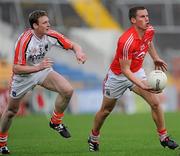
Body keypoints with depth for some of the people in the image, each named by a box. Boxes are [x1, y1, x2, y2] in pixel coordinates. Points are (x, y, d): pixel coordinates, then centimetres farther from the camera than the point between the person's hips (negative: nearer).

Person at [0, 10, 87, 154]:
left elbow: (73, 45, -8)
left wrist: (78, 52, -33)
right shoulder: (24, 41, -30)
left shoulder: (51, 35, -17)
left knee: (68, 90, -19)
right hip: (24, 76, -3)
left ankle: (56, 122, 3)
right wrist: (38, 67, -40)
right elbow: (16, 69, -28)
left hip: (43, 70, 4)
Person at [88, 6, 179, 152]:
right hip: (118, 76, -5)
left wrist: (155, 58, 12)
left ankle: (164, 137, 3)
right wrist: (142, 85, -40)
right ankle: (93, 138, 36)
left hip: (137, 72, 5)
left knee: (155, 103, -10)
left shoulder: (149, 30, -14)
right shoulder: (127, 41, -36)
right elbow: (125, 70, -32)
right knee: (105, 110, 13)